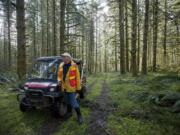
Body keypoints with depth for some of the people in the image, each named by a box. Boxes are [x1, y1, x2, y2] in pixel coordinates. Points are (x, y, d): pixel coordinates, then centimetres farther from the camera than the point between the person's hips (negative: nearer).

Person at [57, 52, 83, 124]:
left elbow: (77, 77, -10)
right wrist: (59, 80, -6)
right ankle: (69, 112, 41)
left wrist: (78, 87, -10)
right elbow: (59, 75, 16)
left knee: (73, 102, -5)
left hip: (72, 87, -6)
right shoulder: (61, 66, 4)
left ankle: (79, 115, 13)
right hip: (65, 87, 6)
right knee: (68, 101, 20)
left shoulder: (74, 66, -11)